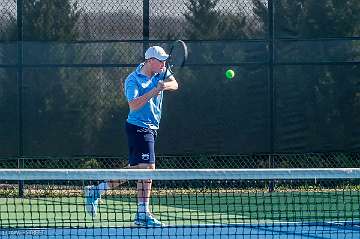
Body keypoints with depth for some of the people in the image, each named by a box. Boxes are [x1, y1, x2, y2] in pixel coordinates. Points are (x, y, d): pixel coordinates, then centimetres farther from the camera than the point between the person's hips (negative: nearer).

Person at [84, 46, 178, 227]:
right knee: (147, 168, -13)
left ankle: (96, 190, 21)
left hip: (150, 128, 8)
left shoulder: (161, 72, 8)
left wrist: (166, 85, -30)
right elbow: (133, 105, -24)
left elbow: (174, 84, -8)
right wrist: (154, 91, -32)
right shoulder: (133, 80, -12)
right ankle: (143, 214, -9)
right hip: (138, 128, -8)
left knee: (134, 169, 11)